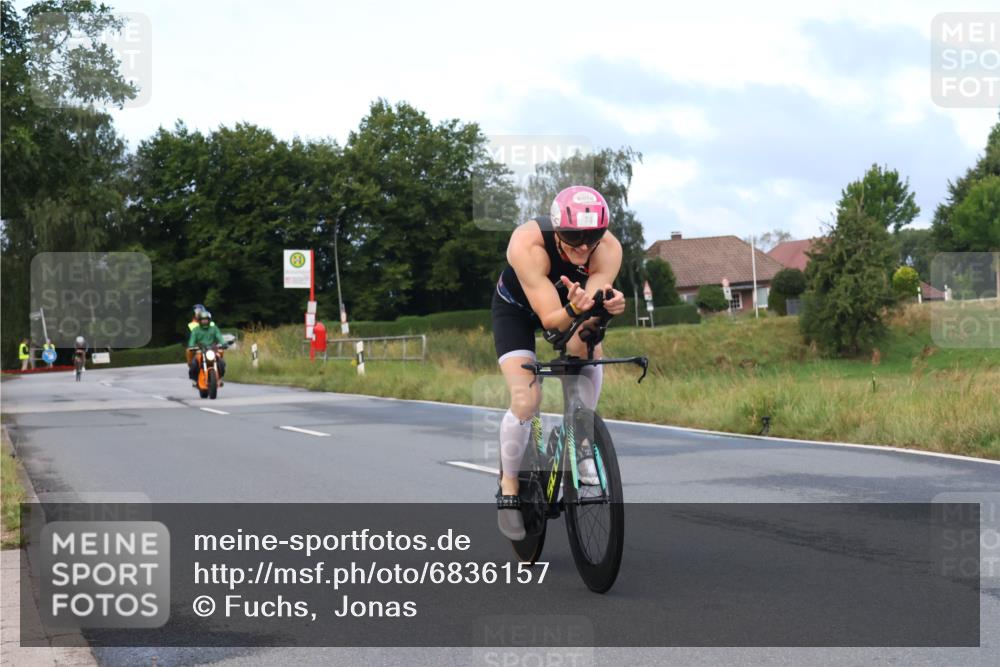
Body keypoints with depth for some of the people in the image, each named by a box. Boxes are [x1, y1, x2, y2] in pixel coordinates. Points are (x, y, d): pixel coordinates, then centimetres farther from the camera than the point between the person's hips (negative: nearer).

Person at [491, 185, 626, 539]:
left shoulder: (609, 249, -31)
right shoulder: (527, 243, -40)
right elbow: (551, 319, -40)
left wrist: (605, 307, -59)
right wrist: (573, 310, -61)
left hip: (569, 301, 4)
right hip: (516, 308, -4)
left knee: (590, 350, -26)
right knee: (526, 400, -18)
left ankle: (581, 441, -2)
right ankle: (508, 486, 4)